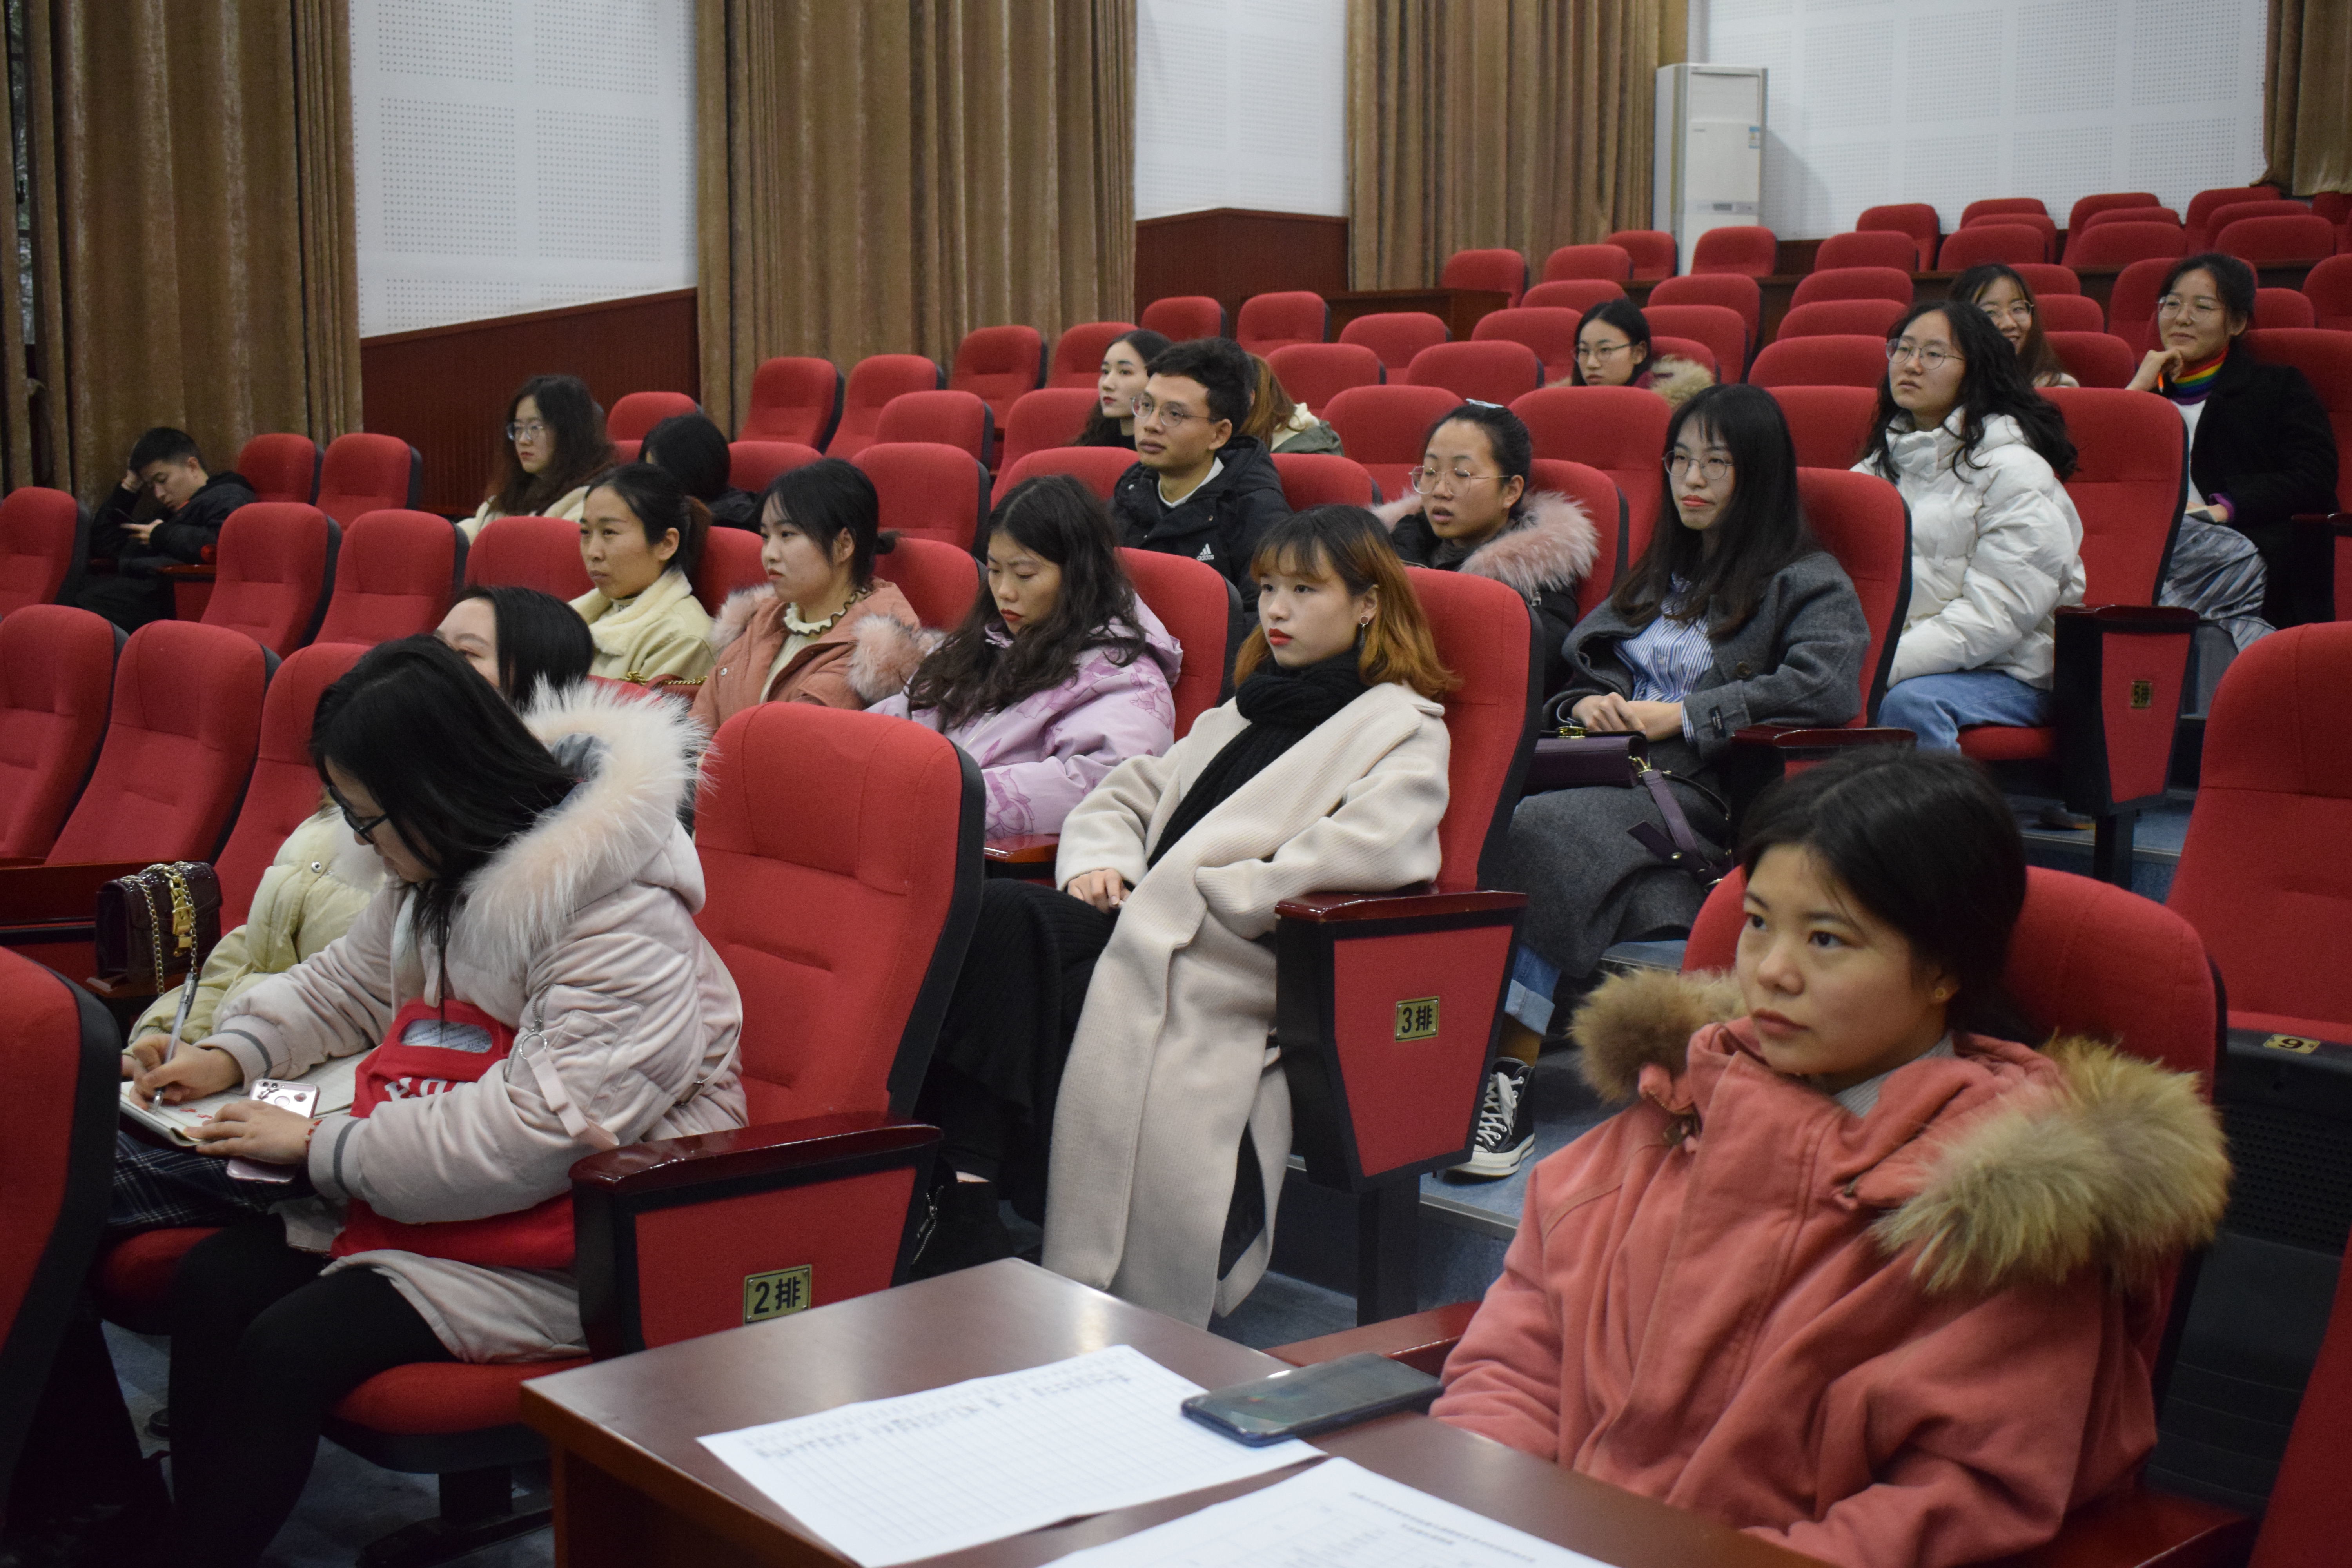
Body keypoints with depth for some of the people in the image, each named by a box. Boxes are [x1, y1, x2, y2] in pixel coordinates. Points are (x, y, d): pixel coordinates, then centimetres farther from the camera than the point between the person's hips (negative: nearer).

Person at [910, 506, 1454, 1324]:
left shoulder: (1403, 732, 8)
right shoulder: (1243, 712, 31)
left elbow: (1356, 858, -11)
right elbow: (1128, 792, 31)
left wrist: (1171, 898, -12)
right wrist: (1100, 861, 6)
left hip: (1219, 987, -7)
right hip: (1147, 939, 7)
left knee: (1001, 922, -29)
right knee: (978, 911, -24)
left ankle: (966, 1210, -26)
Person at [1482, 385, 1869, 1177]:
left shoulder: (1807, 581, 7)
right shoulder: (1659, 570, 30)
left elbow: (1828, 687, -11)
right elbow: (1579, 661, 32)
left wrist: (1683, 715, -10)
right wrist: (1585, 704, 7)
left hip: (1702, 795, -6)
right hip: (1607, 768, 6)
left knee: (1544, 828, -34)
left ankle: (1511, 1080, -35)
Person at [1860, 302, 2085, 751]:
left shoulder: (2014, 469, -7)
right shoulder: (1887, 457, 16)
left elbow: (1995, 615, -16)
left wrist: (1883, 668, -24)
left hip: (2008, 673, -5)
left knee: (1910, 701, -36)